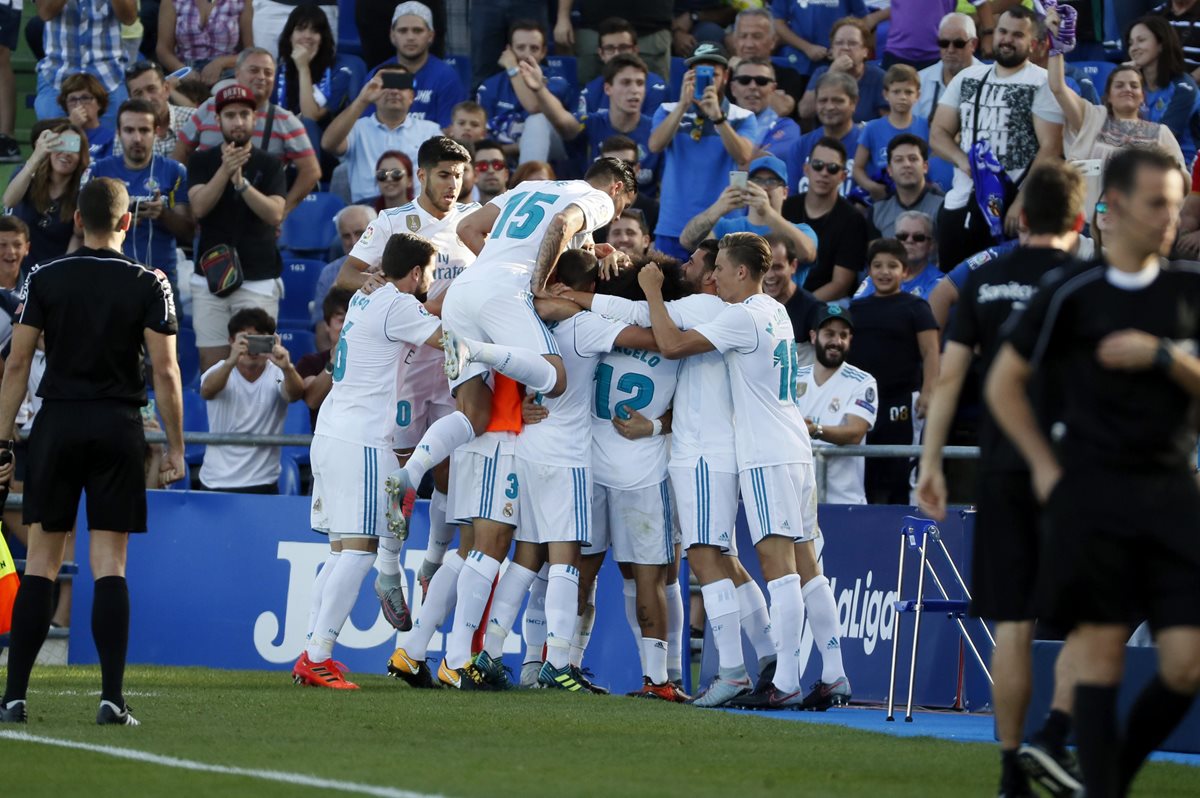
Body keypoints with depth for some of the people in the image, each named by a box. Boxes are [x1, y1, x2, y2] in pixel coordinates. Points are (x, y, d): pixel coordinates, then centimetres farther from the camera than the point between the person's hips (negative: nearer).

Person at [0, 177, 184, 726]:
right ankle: (112, 697, -7)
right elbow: (165, 371, -5)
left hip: (57, 423, 1)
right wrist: (175, 448, 2)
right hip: (119, 428, 0)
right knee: (110, 564, 0)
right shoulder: (148, 285, 0)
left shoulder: (45, 279, 2)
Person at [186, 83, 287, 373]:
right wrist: (225, 170, -21)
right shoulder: (202, 161, 8)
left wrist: (241, 182, -22)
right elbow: (199, 207, -8)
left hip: (258, 280, -1)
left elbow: (275, 214, -9)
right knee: (212, 362, 1)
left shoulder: (269, 165, 4)